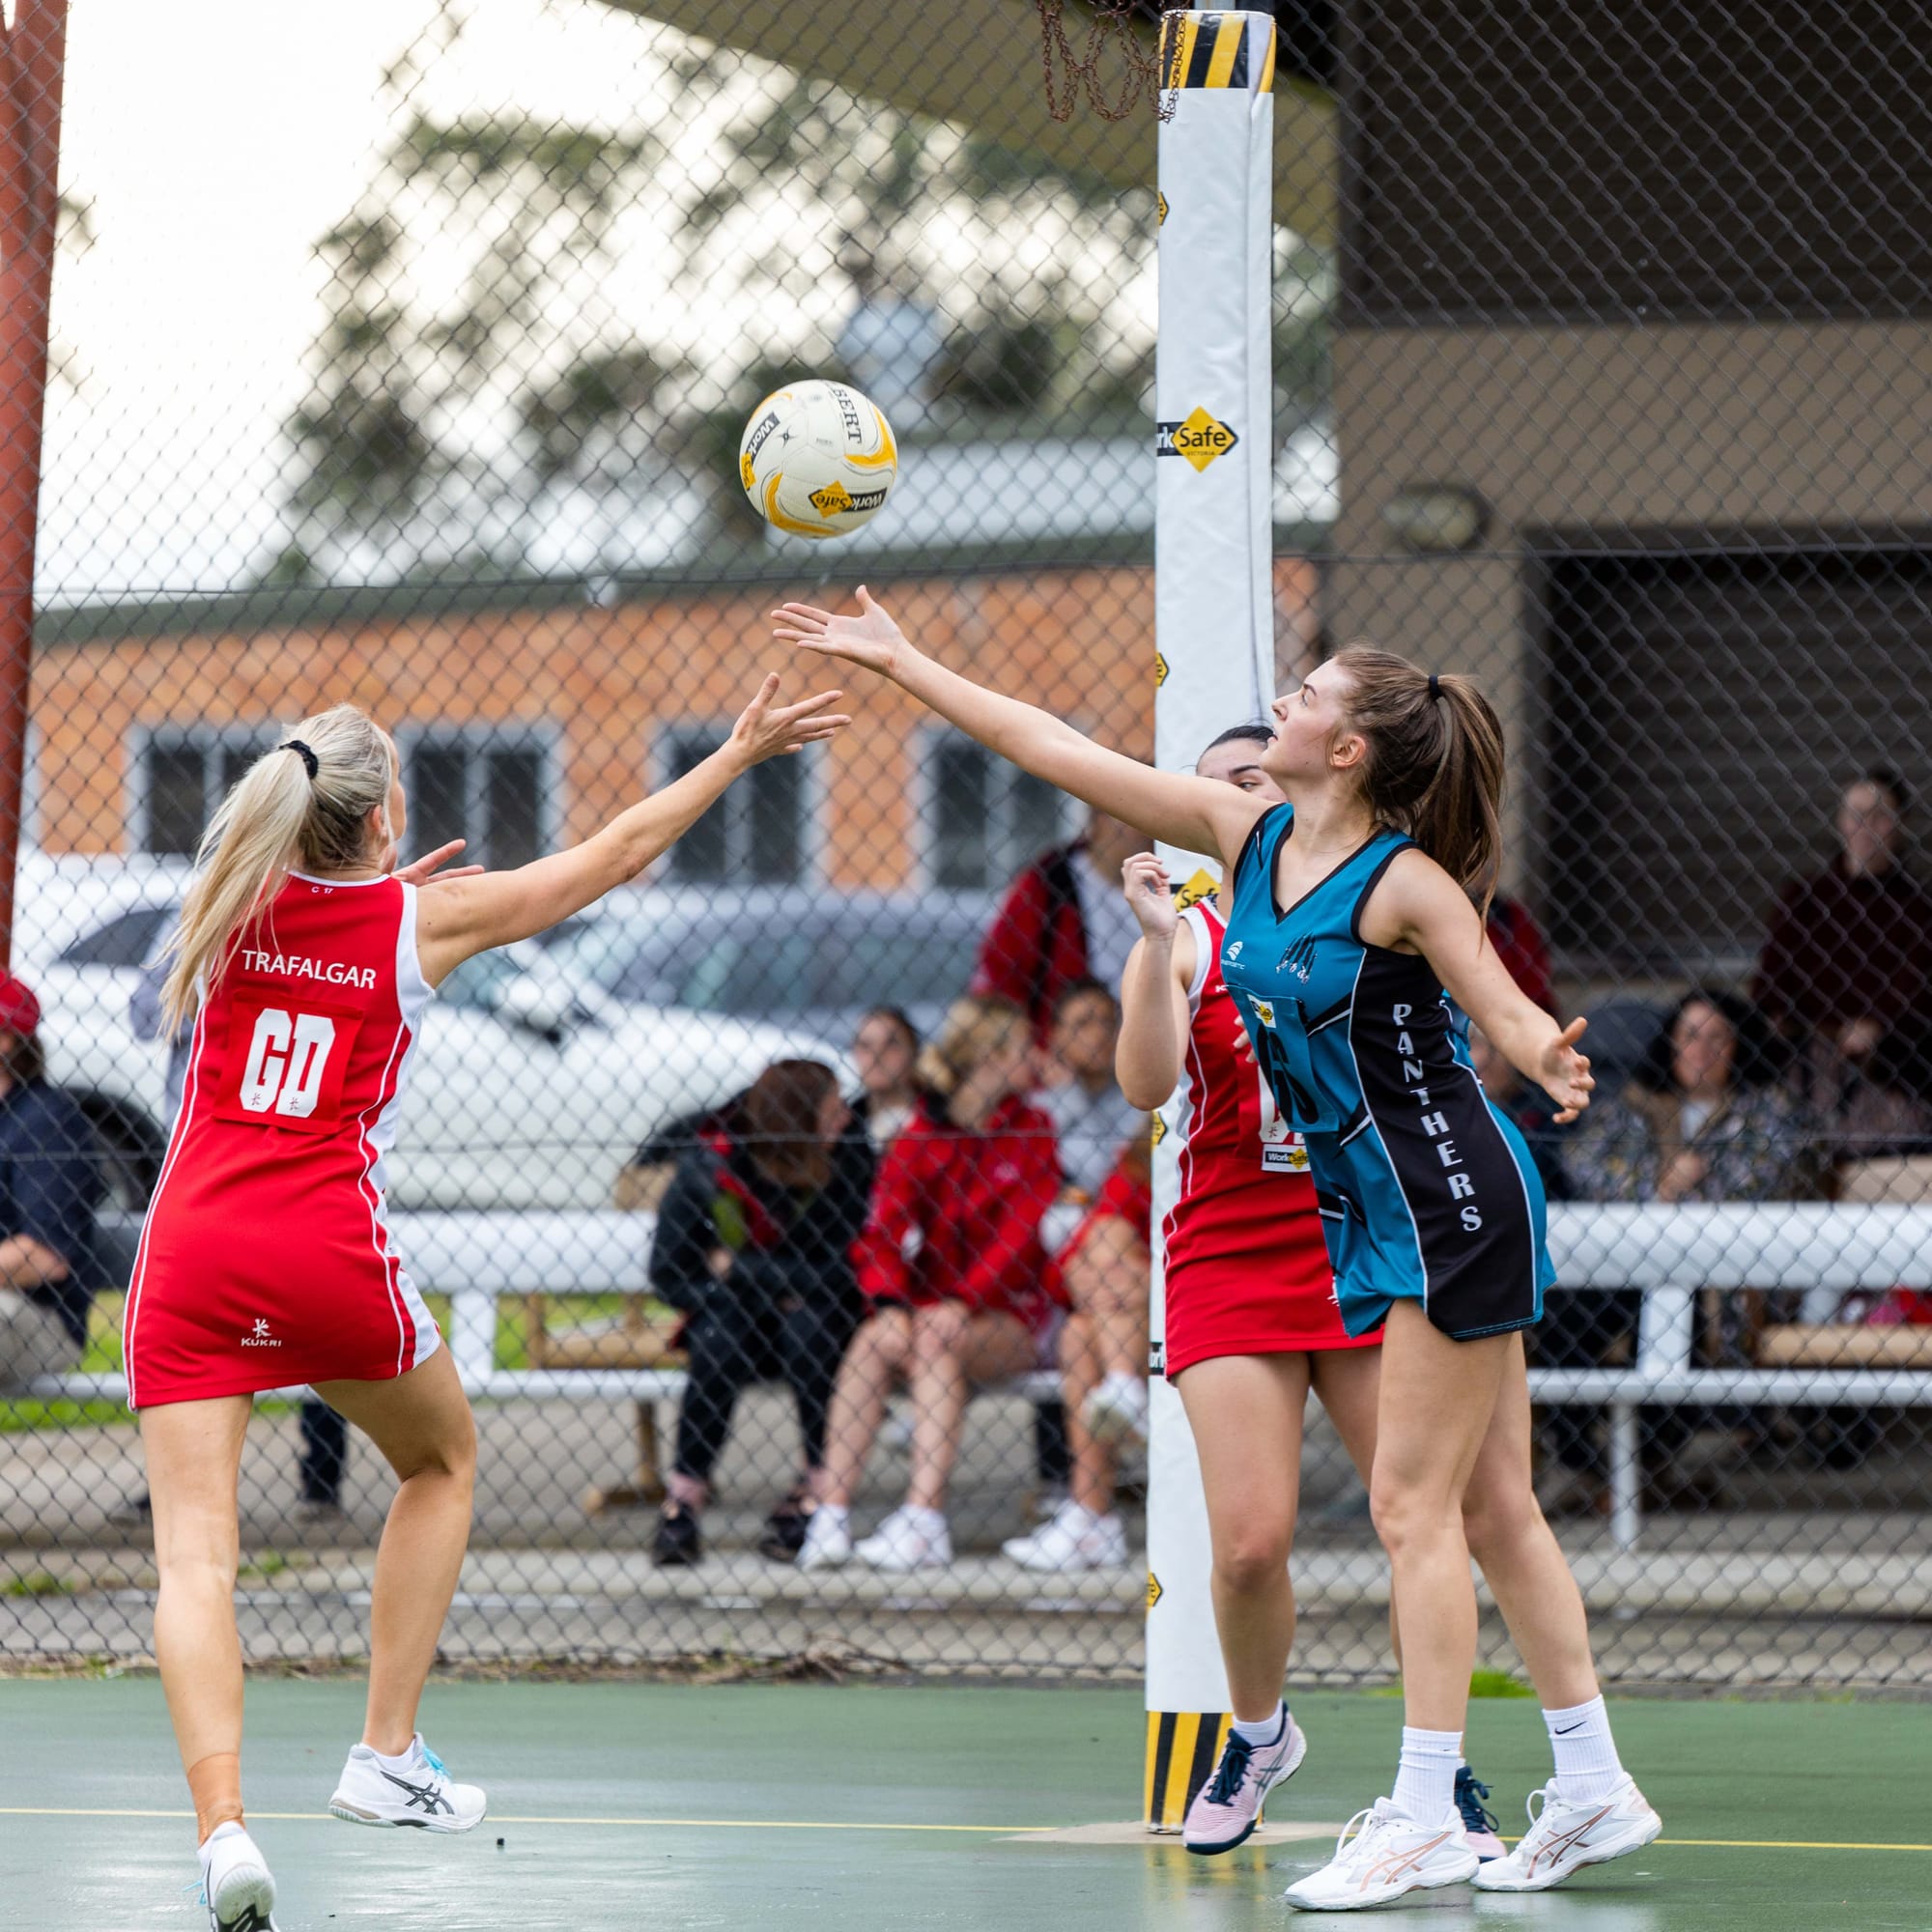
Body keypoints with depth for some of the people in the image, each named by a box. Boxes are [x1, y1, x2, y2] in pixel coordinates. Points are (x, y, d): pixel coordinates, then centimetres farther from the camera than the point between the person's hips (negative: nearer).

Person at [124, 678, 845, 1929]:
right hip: (329, 1251, -2)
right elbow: (613, 856, 12)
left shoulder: (231, 902, 7)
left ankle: (222, 1823, -28)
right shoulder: (421, 922, 2)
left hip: (190, 1251, 2)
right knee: (443, 1461, 27)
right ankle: (388, 1757, 20)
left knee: (194, 1553, -7)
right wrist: (740, 752, 23)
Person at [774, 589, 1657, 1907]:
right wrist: (905, 666, 7)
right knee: (1492, 1511, 10)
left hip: (1457, 1203, -8)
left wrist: (1554, 1069, -40)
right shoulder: (1246, 835, 3)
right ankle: (1594, 1791, 15)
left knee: (1415, 1508, -7)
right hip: (1378, 1210, 8)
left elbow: (1511, 1016, -15)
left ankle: (1423, 1819, -4)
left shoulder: (1406, 884, -17)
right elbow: (1063, 753, 6)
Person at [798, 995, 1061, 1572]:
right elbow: (881, 1234, -5)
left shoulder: (1032, 1133, 3)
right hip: (928, 1305, 2)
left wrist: (962, 1304, -23)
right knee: (875, 1338, -30)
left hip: (1009, 1316, -2)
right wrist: (889, 1302, -25)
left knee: (936, 1338, -33)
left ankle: (925, 1519, -39)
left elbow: (1019, 1239, -9)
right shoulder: (917, 1140, 6)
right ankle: (830, 1514, -35)